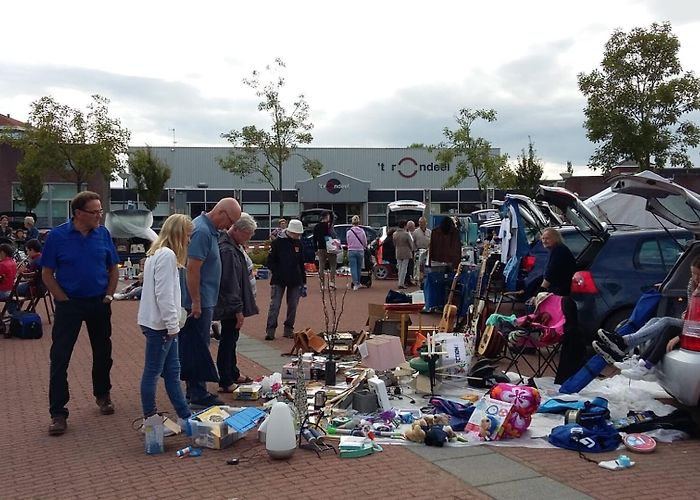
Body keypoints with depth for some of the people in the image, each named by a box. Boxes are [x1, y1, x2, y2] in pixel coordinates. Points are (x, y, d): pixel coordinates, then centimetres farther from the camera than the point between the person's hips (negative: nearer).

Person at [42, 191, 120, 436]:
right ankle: (58, 414, 3)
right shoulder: (57, 236, -9)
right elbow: (47, 274, -5)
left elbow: (113, 269, 8)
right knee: (59, 358, -4)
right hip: (69, 305, -3)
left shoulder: (103, 234, -1)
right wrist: (65, 301, -10)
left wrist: (108, 297, -1)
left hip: (99, 303, 3)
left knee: (103, 353, 14)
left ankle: (102, 395, 35)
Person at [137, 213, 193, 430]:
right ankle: (150, 419, 11)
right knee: (152, 372, 1)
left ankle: (184, 416, 18)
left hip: (161, 323, 10)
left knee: (172, 370, 12)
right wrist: (173, 324, -16)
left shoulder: (158, 253, 15)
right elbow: (164, 294, -21)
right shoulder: (167, 255, -16)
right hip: (160, 324, -10)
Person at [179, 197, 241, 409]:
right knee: (198, 350, -3)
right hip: (199, 303, -10)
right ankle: (198, 395, 3)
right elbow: (192, 268, -23)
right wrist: (195, 302, -21)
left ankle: (194, 391, 24)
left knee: (197, 349, 15)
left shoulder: (209, 229, 13)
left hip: (203, 301, 10)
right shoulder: (202, 231, -19)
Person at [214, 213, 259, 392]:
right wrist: (238, 309, -22)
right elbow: (230, 284, -25)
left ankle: (233, 375, 33)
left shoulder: (235, 246, 10)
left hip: (232, 305, 10)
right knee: (228, 341, -2)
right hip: (230, 306, -10)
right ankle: (225, 383, 7)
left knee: (231, 339, 20)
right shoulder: (227, 251, -23)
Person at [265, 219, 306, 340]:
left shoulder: (298, 244, 8)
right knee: (275, 305, -6)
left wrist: (303, 283, 14)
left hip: (295, 281, 4)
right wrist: (277, 273, -16)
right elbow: (270, 261, -4)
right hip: (279, 280, -4)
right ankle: (270, 330, 0)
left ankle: (289, 330, 18)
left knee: (293, 306, 7)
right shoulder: (278, 242, -5)